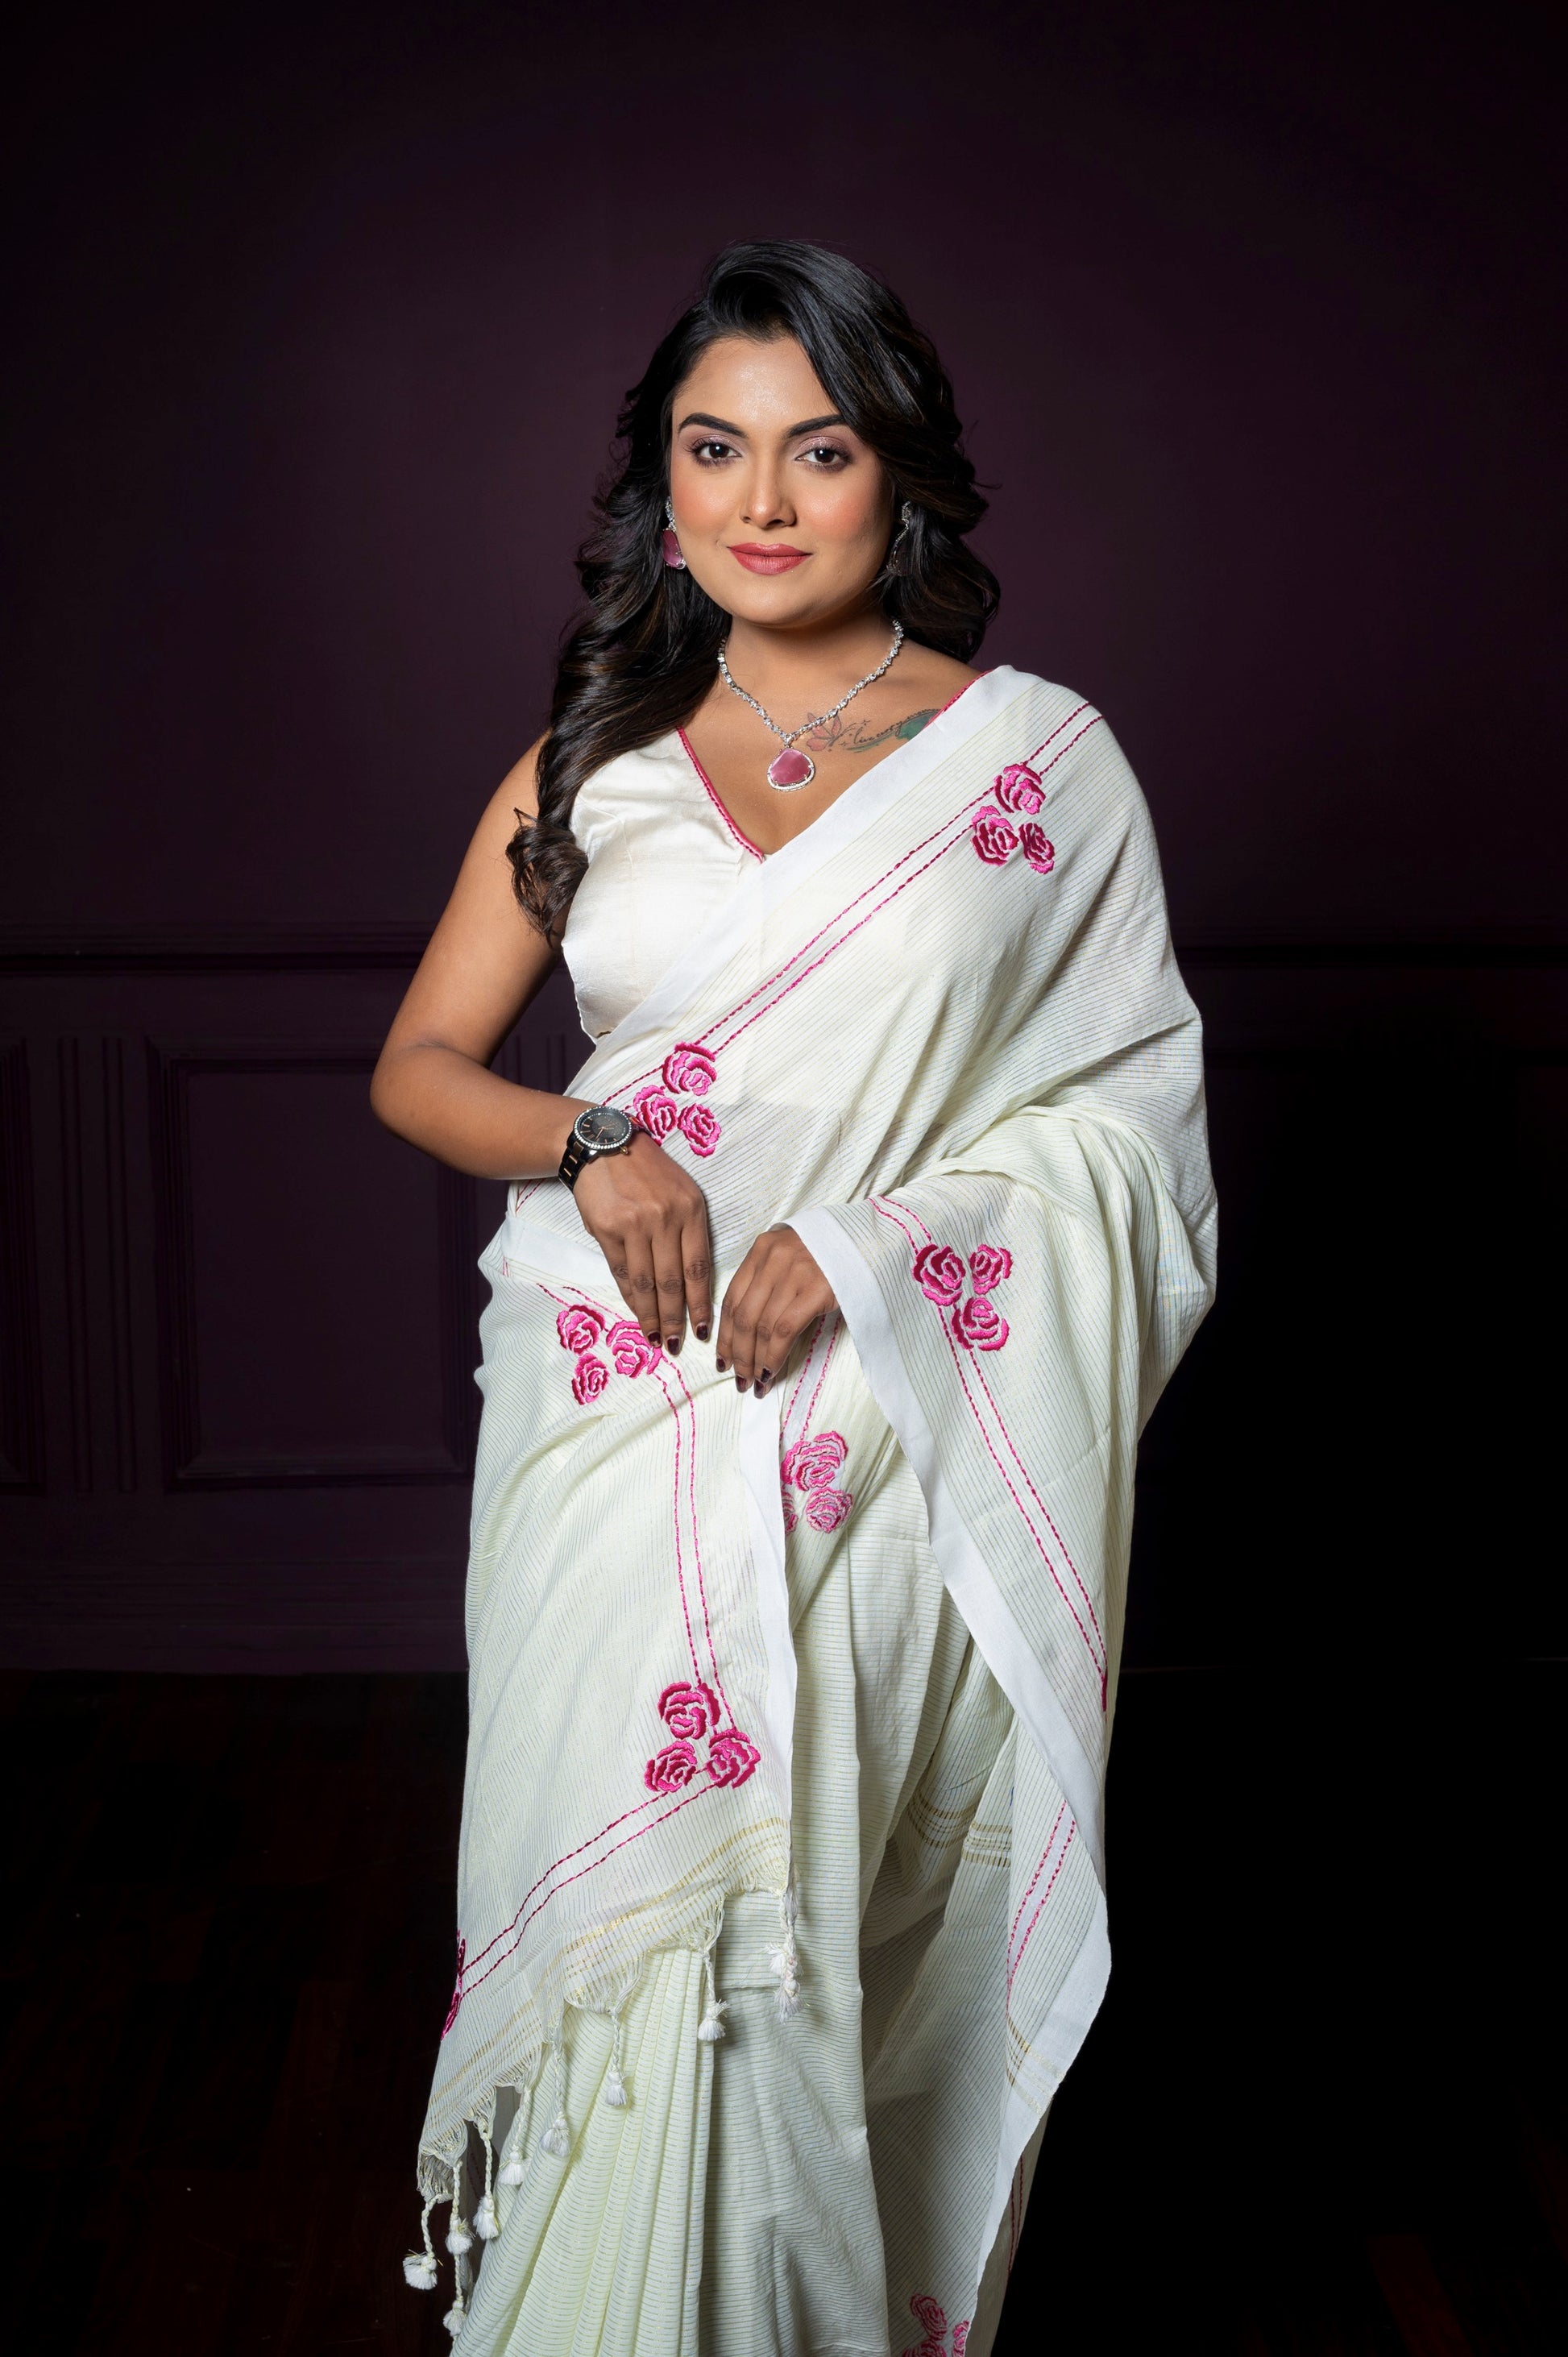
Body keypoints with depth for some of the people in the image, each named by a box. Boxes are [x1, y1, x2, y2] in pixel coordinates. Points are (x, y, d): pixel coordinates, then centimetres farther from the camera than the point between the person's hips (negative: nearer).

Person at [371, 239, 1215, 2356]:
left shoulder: (1039, 759, 1)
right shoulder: (591, 767, 10)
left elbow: (1134, 1111, 0)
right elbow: (420, 1065, 12)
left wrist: (866, 1243, -14)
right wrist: (590, 1143, -9)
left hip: (889, 1442, -2)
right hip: (619, 1423, 2)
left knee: (841, 1951, -1)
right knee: (628, 1927, 1)